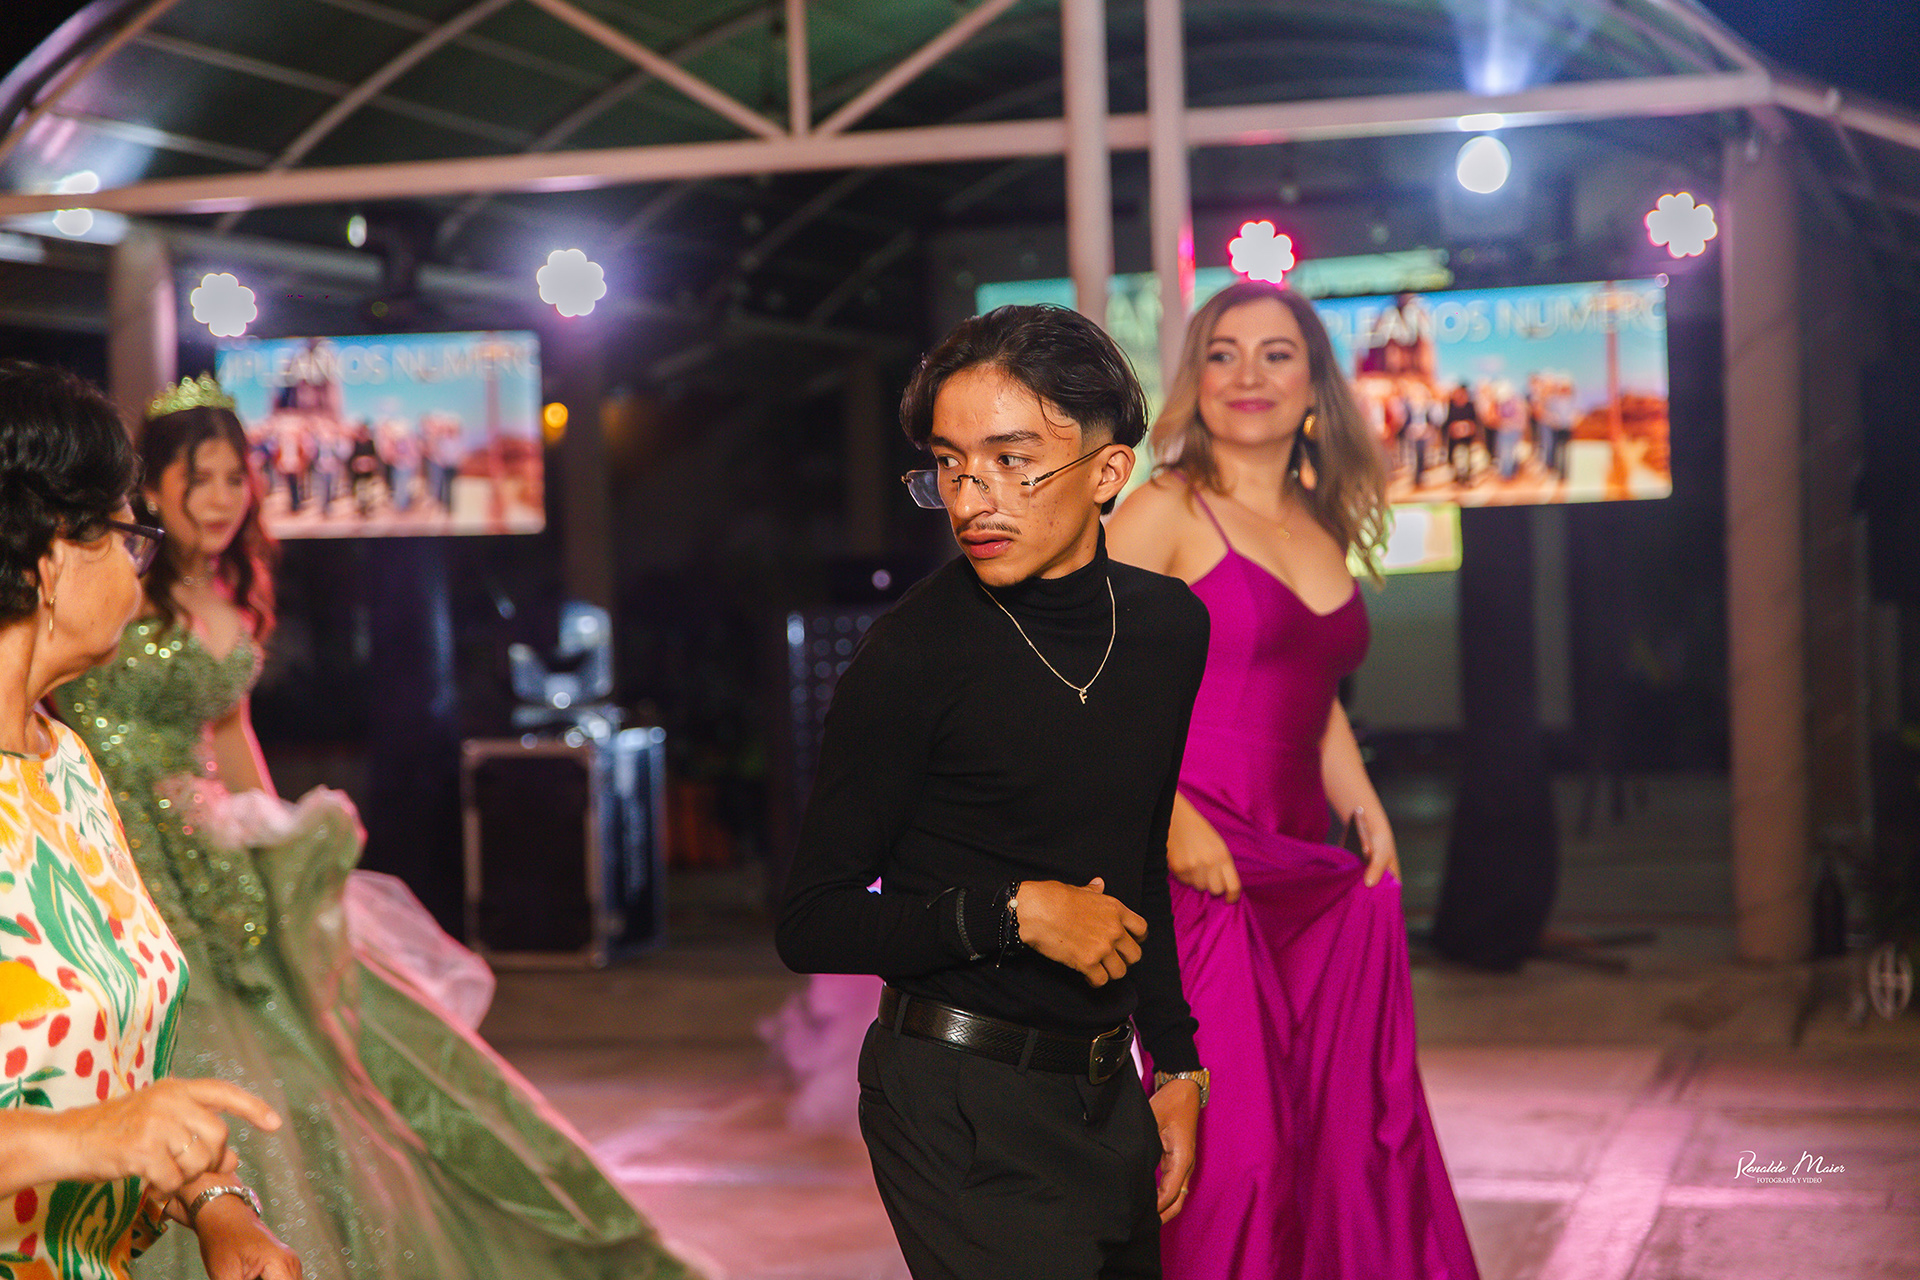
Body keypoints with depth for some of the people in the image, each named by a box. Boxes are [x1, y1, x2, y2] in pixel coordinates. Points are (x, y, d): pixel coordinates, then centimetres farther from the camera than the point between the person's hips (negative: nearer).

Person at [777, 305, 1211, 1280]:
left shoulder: (1170, 624, 3)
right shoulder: (914, 653, -16)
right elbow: (812, 925, -12)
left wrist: (1176, 1062, 16)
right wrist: (1014, 911, -21)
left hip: (1104, 1086, 6)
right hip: (962, 1102, -6)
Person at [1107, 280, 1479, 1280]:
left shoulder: (1322, 533, 16)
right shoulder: (1167, 512, -4)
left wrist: (1365, 810, 11)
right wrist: (1169, 815, -22)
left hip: (1307, 877, 7)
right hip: (1199, 878, -7)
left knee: (1346, 1134, 8)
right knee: (1228, 1144, -9)